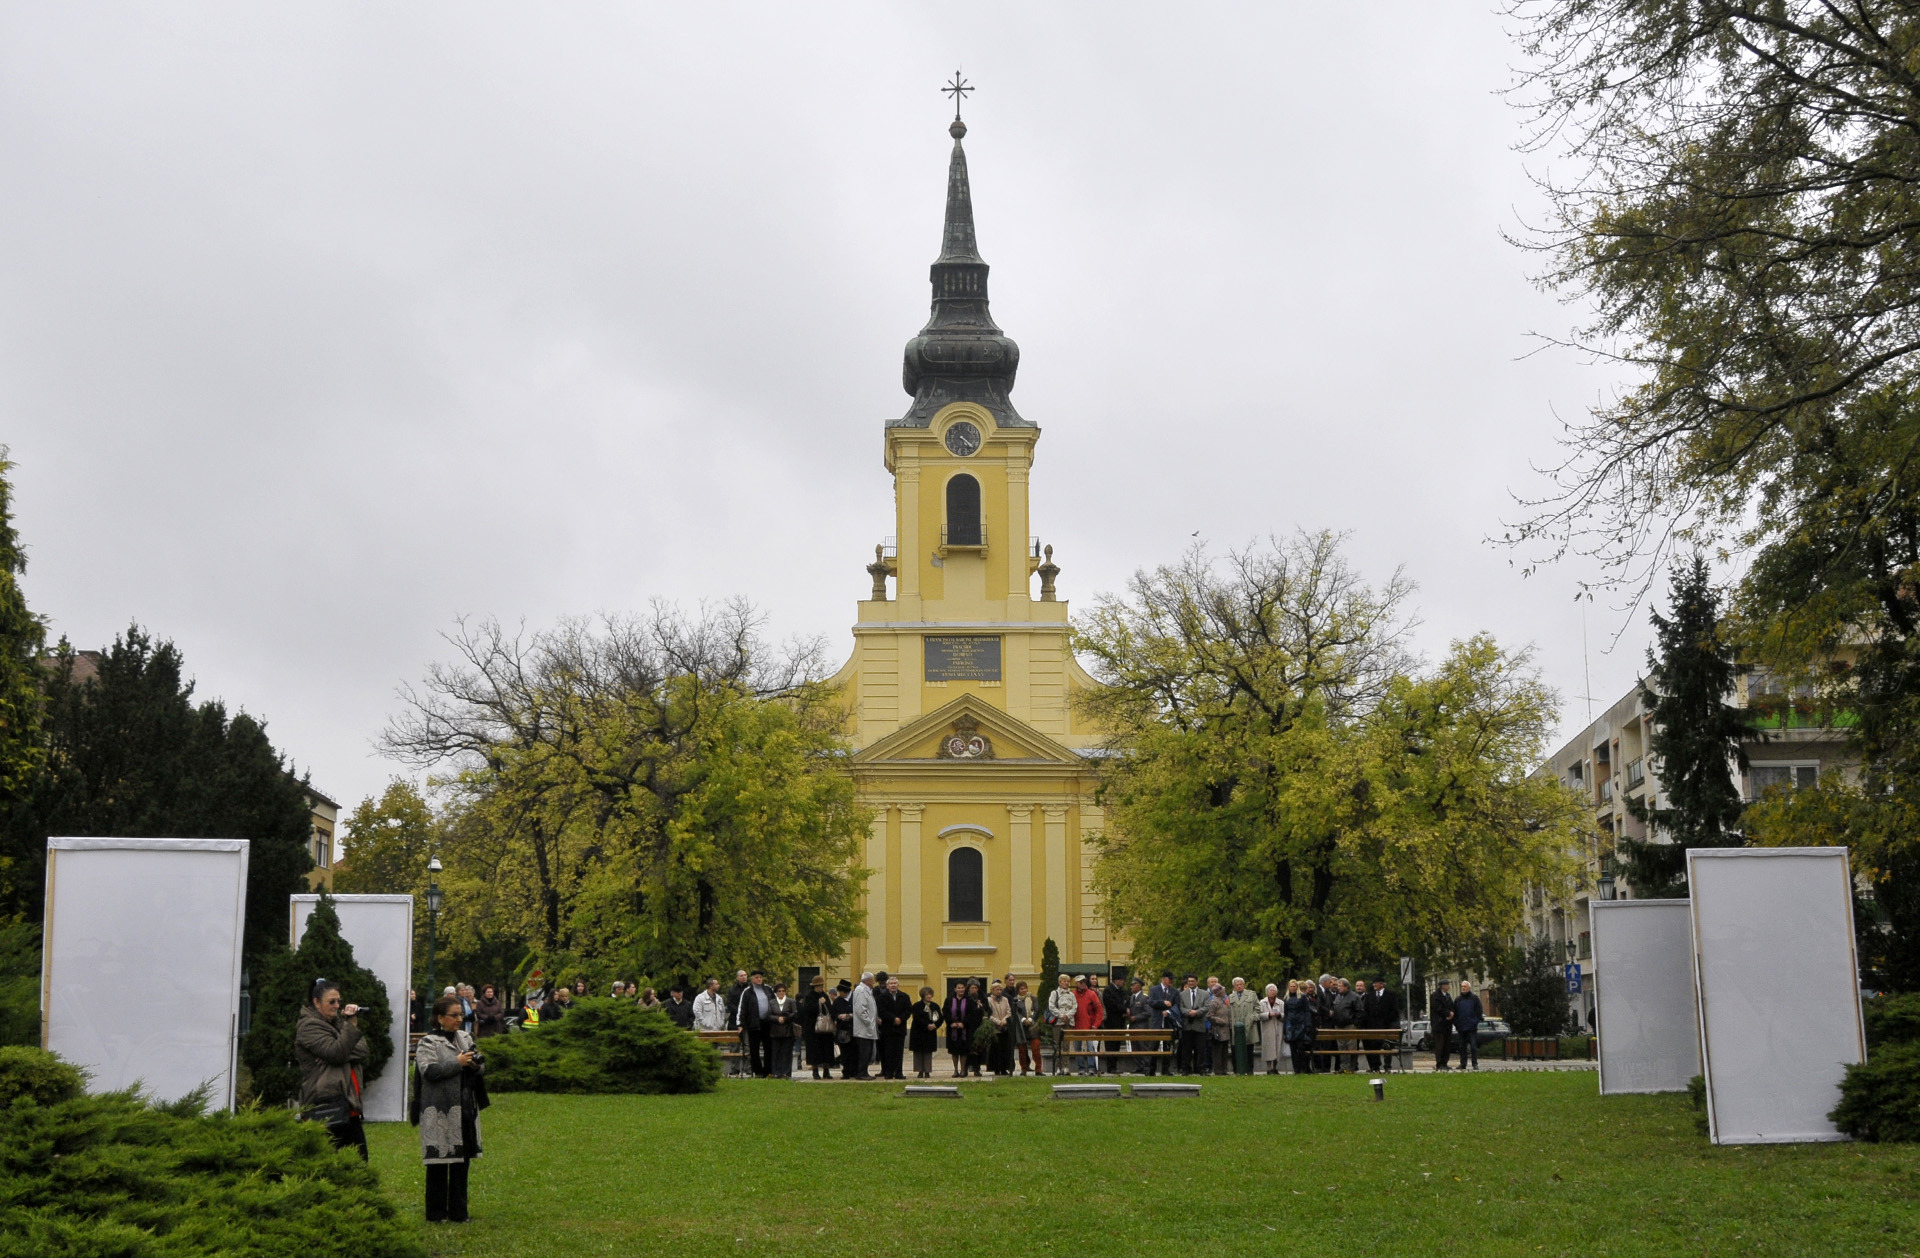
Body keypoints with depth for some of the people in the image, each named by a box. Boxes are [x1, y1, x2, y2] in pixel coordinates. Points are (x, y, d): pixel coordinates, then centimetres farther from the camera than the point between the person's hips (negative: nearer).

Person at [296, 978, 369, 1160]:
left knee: (359, 1162, 7)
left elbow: (362, 1053, 8)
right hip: (326, 1106, -9)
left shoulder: (335, 1023, 22)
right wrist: (350, 1025, -17)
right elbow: (336, 1053, -18)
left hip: (347, 1107, 9)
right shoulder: (309, 1026, -3)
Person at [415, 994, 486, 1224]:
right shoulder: (428, 1043, -5)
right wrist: (458, 1063, -15)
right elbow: (429, 1070, -19)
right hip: (440, 1113, -6)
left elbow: (482, 1066, 15)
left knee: (462, 1161, 9)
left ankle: (458, 1212, 16)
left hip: (464, 1111, 6)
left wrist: (476, 1064, -8)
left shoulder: (465, 1038, 14)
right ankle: (436, 1213, 7)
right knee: (439, 1164, -1)